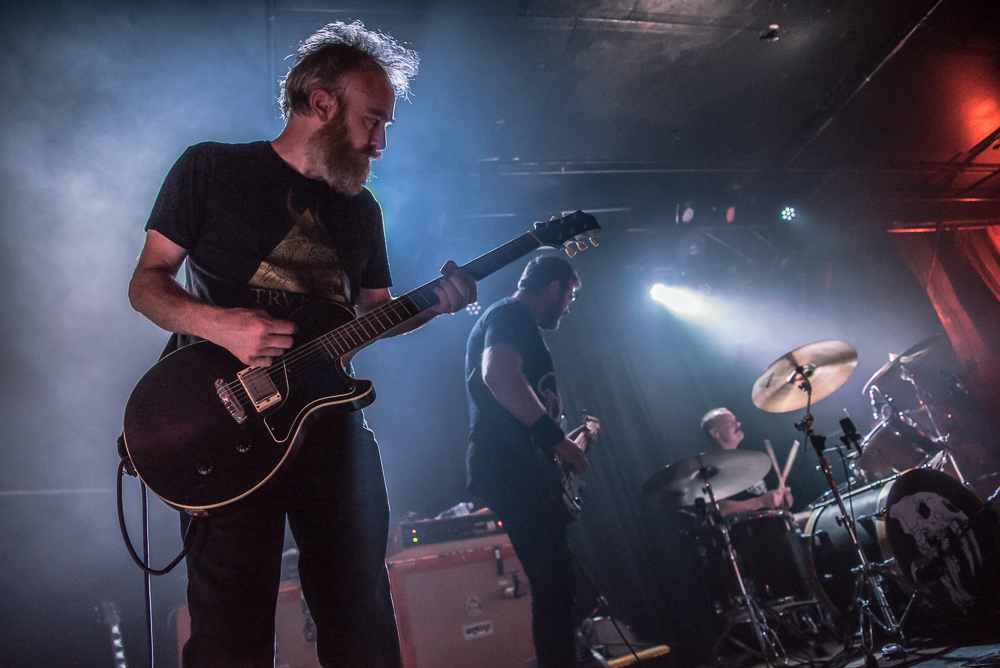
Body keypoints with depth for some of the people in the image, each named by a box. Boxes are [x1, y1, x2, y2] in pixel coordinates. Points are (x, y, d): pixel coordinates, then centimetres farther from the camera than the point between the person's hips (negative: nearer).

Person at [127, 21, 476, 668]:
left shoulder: (363, 208, 15)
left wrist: (433, 304, -3)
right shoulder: (210, 168, 2)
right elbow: (147, 283, 2)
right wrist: (218, 323, -18)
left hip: (334, 428, 5)